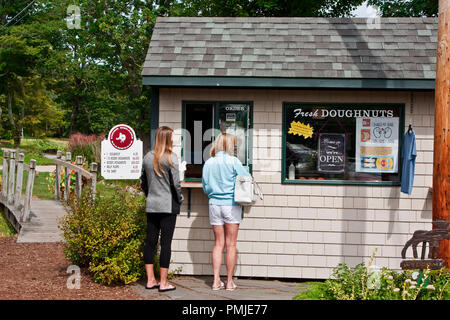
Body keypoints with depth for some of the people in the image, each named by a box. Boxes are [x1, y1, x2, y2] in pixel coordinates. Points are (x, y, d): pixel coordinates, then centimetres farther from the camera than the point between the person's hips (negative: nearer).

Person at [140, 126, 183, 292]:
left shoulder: (147, 157, 6)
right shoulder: (170, 157, -11)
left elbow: (143, 182, 13)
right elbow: (175, 183, -13)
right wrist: (179, 199, 1)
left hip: (151, 205, 5)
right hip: (168, 205, -5)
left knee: (150, 241, 10)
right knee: (166, 242, -1)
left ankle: (150, 280, 15)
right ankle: (163, 282, 2)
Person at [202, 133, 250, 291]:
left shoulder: (208, 163, 4)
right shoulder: (233, 161, -9)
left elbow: (206, 187, 9)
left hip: (214, 205, 4)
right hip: (231, 205, -4)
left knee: (219, 243, 10)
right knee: (231, 244, 4)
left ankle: (216, 281, 6)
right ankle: (229, 281, 8)